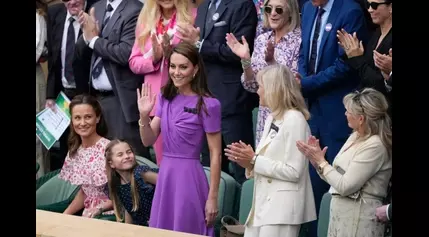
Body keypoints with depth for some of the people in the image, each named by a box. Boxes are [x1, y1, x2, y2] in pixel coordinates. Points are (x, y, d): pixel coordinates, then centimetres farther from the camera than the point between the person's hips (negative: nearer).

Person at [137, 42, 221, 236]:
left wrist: (212, 198, -11)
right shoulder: (165, 98, 6)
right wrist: (144, 116, -12)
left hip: (188, 175, -6)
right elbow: (148, 141, 7)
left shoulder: (207, 104, -12)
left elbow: (215, 154, -10)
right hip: (165, 174, 6)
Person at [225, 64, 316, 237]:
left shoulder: (294, 120, -12)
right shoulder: (272, 118, 15)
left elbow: (293, 171, -18)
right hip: (263, 204, 9)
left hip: (282, 208, -9)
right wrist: (248, 162, -1)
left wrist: (255, 161, -14)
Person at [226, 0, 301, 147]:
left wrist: (271, 62, -25)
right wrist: (245, 59, -10)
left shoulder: (300, 40, -10)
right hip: (265, 117, 5)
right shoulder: (262, 40, 6)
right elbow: (252, 86, 5)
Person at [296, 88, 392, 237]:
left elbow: (345, 186, -19)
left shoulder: (375, 146, -18)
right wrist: (317, 161, -1)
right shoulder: (355, 137, 9)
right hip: (340, 210, 8)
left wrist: (321, 162, -8)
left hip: (359, 217, -8)